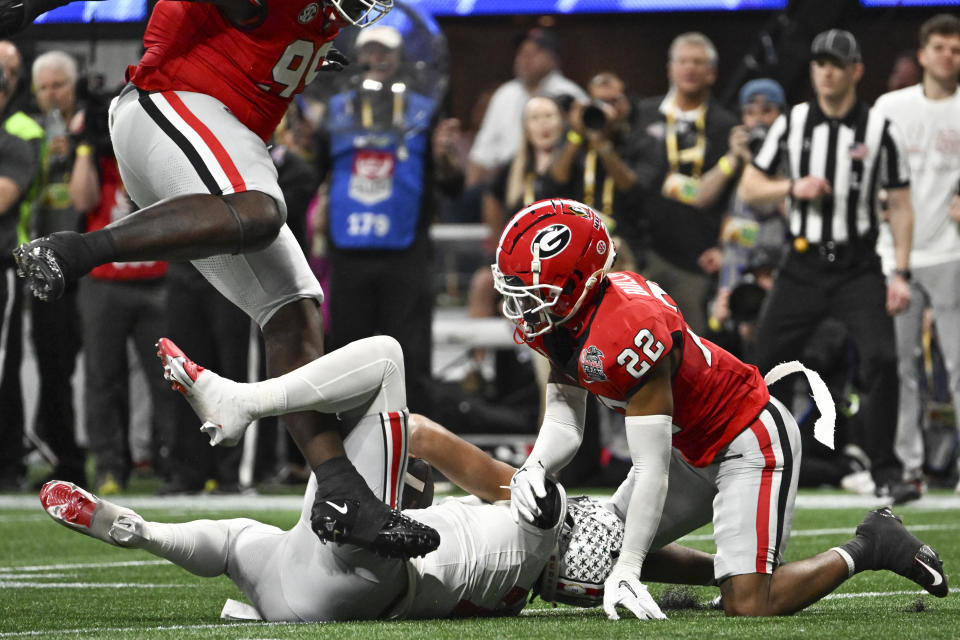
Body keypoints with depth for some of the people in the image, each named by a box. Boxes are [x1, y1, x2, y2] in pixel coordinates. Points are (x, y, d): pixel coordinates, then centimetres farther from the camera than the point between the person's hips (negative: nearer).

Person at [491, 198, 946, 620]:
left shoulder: (628, 331, -35)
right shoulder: (553, 323, -7)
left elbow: (652, 469, -32)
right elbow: (564, 421, -1)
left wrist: (628, 569, -31)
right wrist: (534, 470, -24)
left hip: (751, 443, -10)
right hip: (696, 444, 10)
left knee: (747, 610, -16)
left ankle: (868, 548, 4)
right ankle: (738, 572, 22)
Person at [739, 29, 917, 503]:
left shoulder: (880, 130, 1)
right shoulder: (790, 124, 6)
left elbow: (900, 204, 3)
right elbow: (748, 189, 10)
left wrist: (900, 273, -5)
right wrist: (793, 187, -10)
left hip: (858, 268, -2)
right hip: (803, 264, 2)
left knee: (880, 359, -18)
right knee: (768, 363, 0)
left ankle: (885, 473, -9)